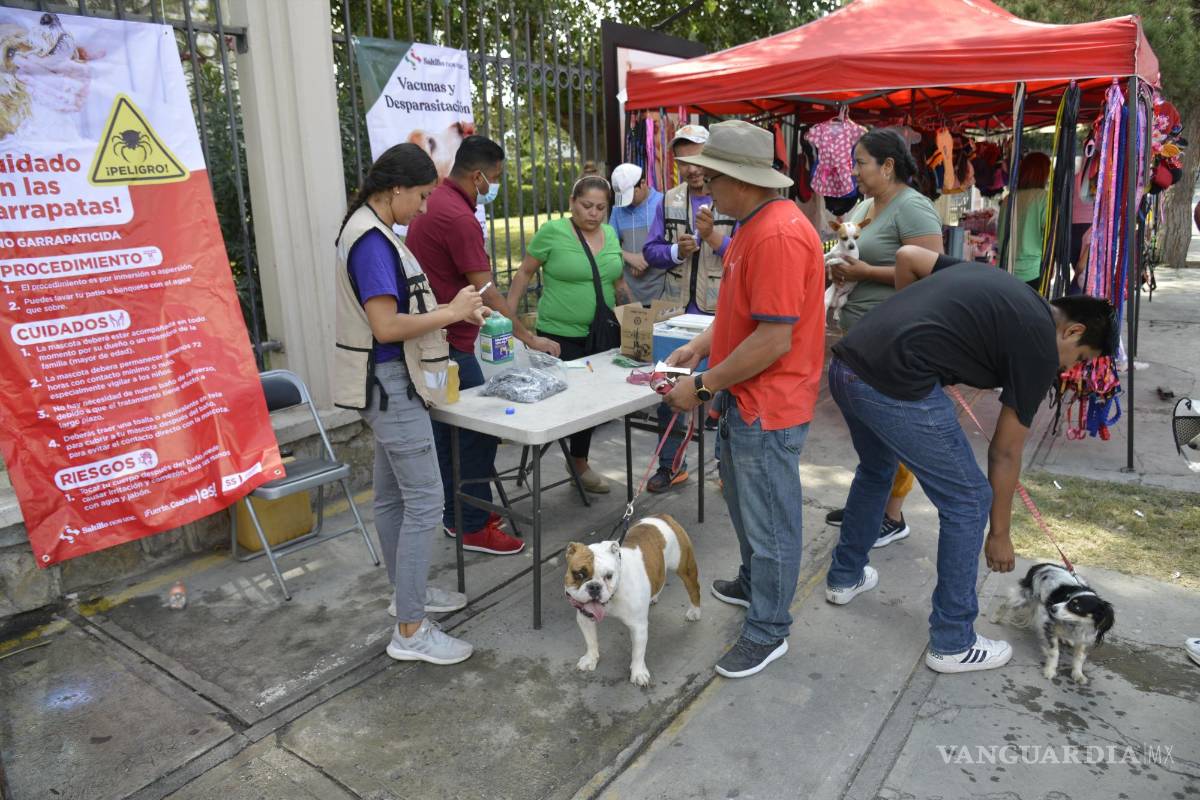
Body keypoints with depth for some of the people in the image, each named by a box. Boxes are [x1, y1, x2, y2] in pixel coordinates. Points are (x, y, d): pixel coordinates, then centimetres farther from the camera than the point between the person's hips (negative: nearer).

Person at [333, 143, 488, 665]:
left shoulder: (372, 232, 12)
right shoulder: (372, 240, -19)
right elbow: (387, 327, -25)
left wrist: (455, 311, 7)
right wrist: (451, 313, -15)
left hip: (389, 383, 11)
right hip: (391, 384, -11)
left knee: (392, 495, 18)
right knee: (425, 502, -7)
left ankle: (409, 592, 34)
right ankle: (410, 631, 2)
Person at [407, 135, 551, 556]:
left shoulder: (433, 203, 12)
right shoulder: (459, 219, -20)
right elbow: (486, 293, -21)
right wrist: (530, 339, -14)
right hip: (450, 345, -10)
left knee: (449, 429, 17)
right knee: (478, 431, -3)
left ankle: (457, 512, 28)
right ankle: (474, 527, 6)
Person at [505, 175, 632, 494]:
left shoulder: (610, 234, 8)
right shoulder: (552, 231, -8)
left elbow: (618, 282, 18)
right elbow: (525, 273, -3)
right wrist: (508, 316, -7)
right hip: (560, 335, -5)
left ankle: (579, 462, 27)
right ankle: (579, 463, 16)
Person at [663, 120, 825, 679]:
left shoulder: (778, 235, -25)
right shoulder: (754, 225, 10)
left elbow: (774, 339, -28)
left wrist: (704, 386, -20)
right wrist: (700, 346, 9)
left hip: (768, 408, -11)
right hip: (744, 399, 11)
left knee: (769, 520, 5)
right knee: (743, 498, 26)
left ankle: (767, 632, 23)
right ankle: (754, 584, 47)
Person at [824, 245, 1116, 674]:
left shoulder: (992, 280, 23)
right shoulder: (1039, 345, 5)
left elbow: (910, 254, 22)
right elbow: (1005, 453, 9)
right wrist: (1000, 533, 21)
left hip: (845, 365, 9)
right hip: (897, 388, -8)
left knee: (875, 469, 34)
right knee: (968, 503, 10)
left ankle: (844, 577, 50)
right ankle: (952, 643, 23)